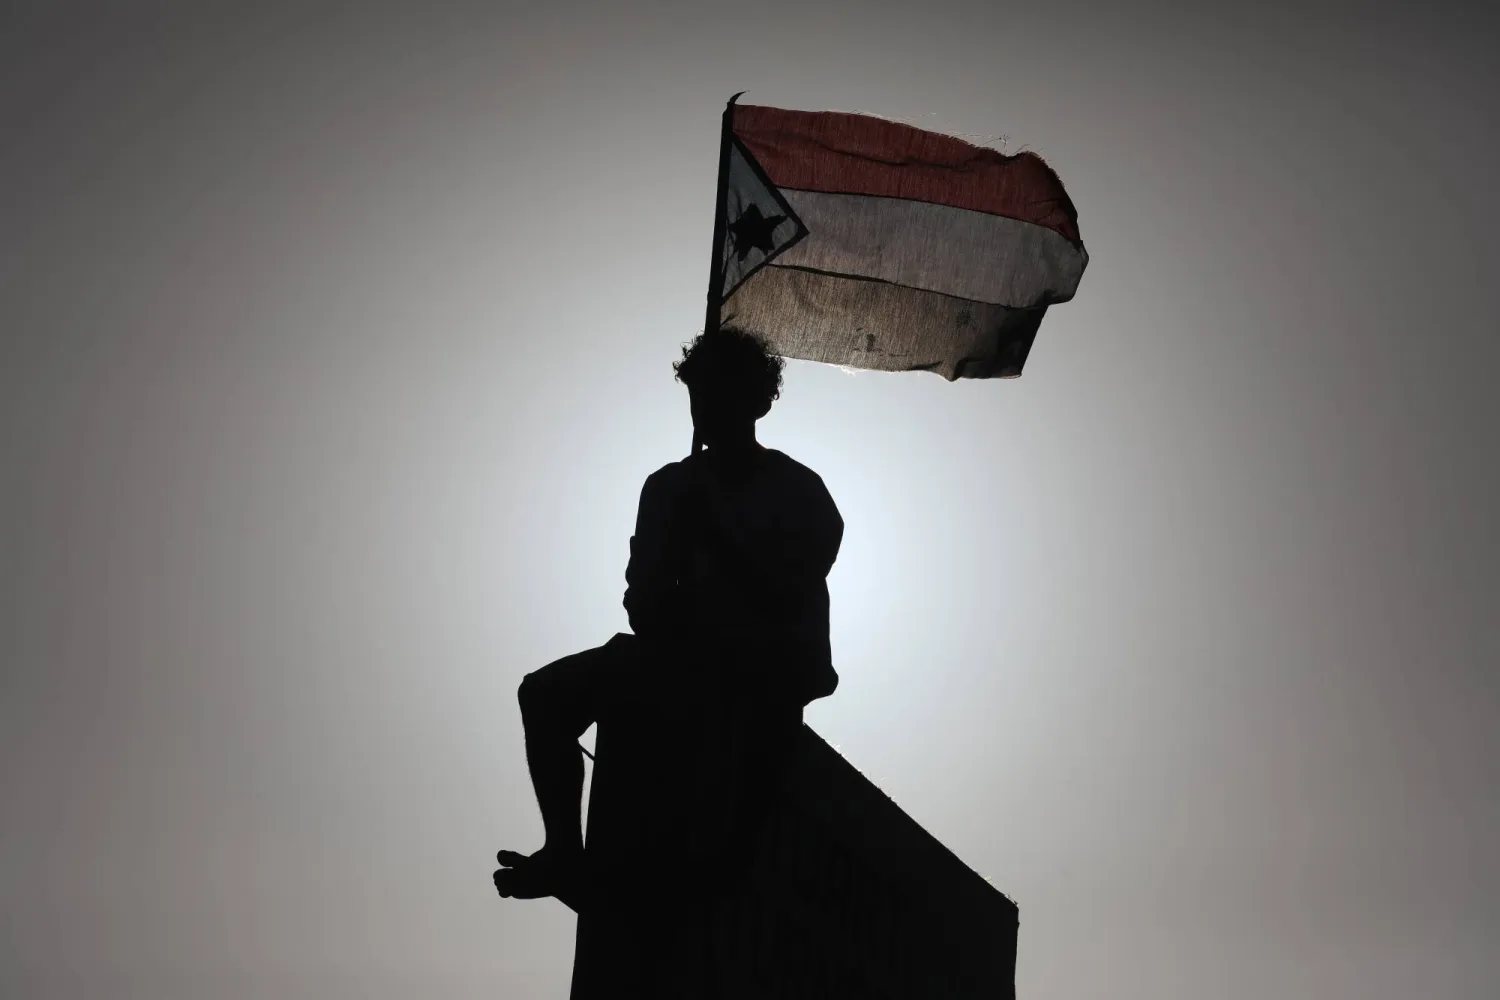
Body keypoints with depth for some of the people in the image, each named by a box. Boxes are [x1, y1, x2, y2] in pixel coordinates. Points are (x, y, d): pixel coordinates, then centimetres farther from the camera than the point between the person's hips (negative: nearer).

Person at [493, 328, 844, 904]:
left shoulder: (799, 491, -1)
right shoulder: (672, 486, 12)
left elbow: (788, 600, -15)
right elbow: (644, 599, 7)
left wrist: (715, 527, -21)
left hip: (769, 673, -5)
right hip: (684, 657, 5)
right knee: (546, 692, -15)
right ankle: (565, 853, -16)